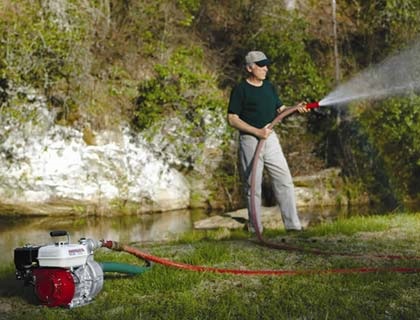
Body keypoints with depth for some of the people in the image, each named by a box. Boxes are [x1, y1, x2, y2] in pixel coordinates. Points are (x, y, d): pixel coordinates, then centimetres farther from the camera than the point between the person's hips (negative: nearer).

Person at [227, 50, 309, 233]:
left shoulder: (269, 87, 12)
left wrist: (296, 109, -5)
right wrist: (257, 131, -18)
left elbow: (280, 109, 16)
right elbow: (232, 119, -11)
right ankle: (255, 228, 11)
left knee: (285, 181, 2)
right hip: (250, 141, -6)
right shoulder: (240, 90, -7)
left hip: (271, 138, 6)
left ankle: (292, 224, 7)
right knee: (253, 185, 1)